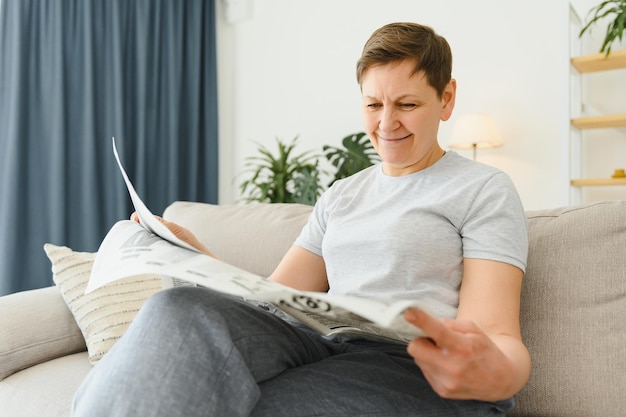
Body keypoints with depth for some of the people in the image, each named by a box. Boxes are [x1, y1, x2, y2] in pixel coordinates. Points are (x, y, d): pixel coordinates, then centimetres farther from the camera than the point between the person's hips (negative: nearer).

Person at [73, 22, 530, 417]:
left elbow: (497, 337, -5)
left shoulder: (484, 188, 5)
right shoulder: (340, 196, 23)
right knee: (180, 311, -26)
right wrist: (194, 252, 1)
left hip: (418, 371, -5)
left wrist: (496, 373, -30)